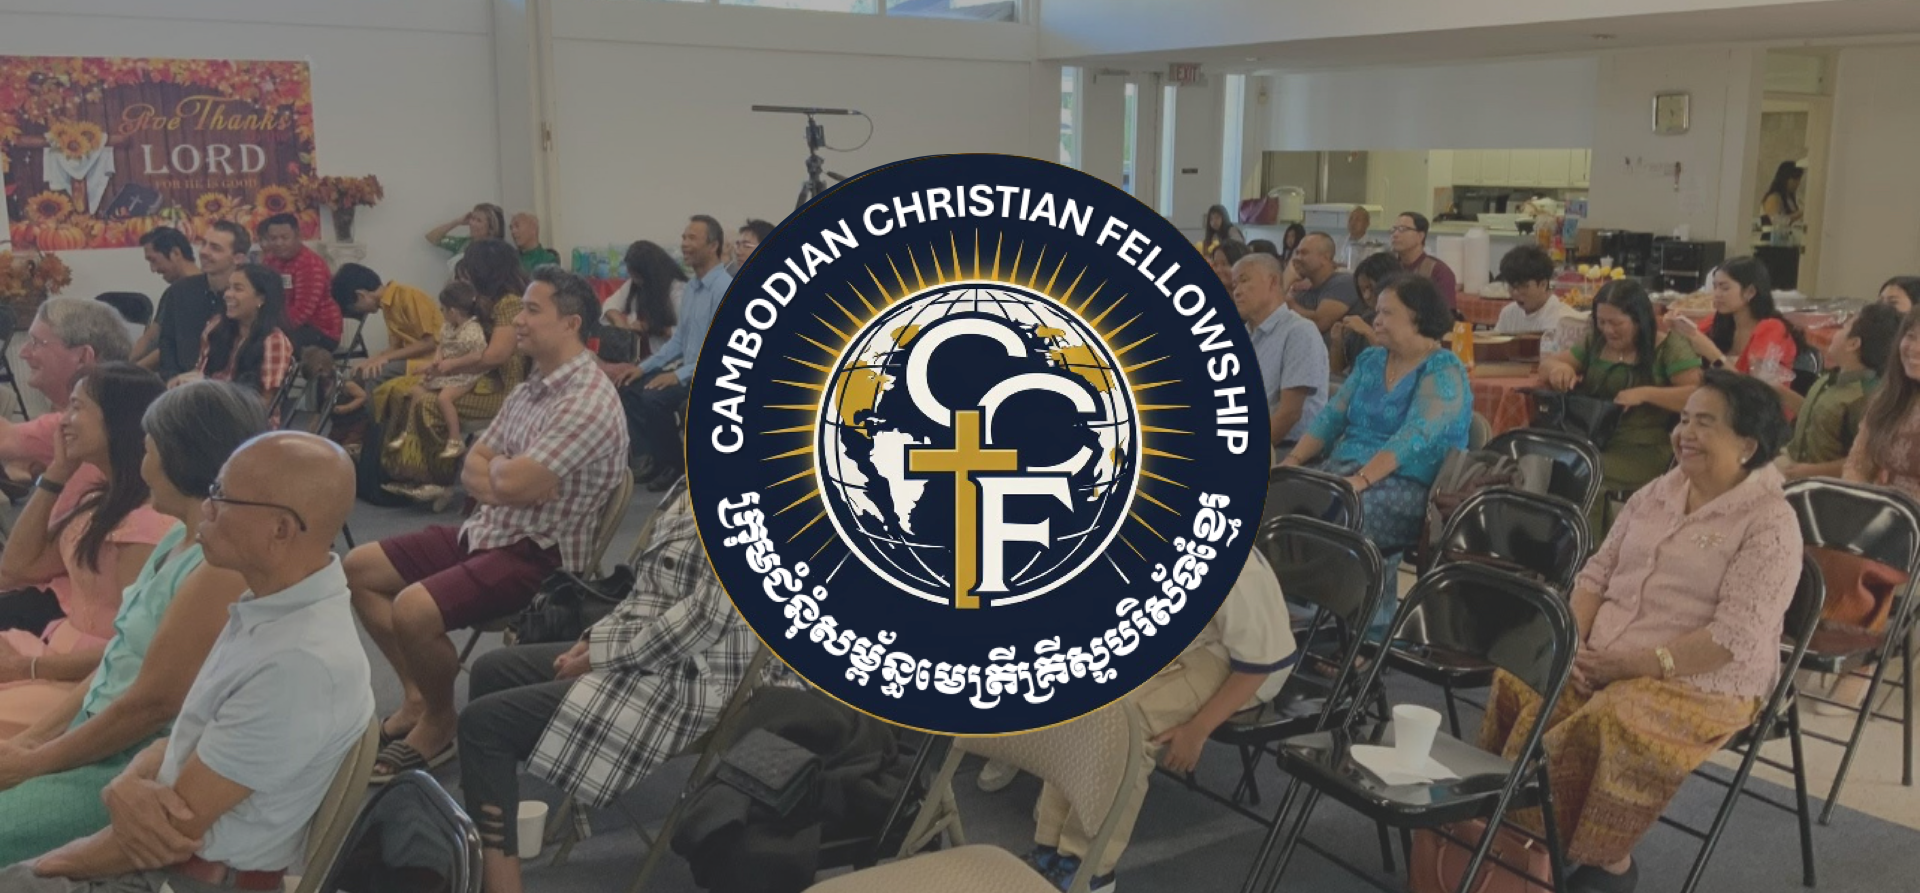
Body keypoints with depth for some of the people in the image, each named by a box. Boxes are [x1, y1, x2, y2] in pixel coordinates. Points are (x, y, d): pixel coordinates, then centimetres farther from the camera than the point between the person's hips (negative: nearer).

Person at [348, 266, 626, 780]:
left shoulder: (589, 402, -21)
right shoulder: (529, 391, 10)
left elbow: (511, 484, -27)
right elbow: (471, 474, 9)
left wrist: (494, 468, -3)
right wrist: (509, 476, -13)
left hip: (539, 556, -10)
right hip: (486, 533, 10)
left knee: (413, 610, -28)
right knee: (360, 568, 11)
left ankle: (439, 724, 1)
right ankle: (418, 697, 17)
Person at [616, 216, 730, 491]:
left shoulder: (725, 288, -18)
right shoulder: (692, 286, 12)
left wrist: (679, 376, -25)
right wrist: (643, 367, 6)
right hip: (689, 371, 9)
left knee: (653, 398, -24)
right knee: (629, 389, -2)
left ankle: (676, 463, -3)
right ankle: (656, 457, 7)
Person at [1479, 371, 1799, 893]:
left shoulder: (1770, 524, -11)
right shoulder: (1656, 493, 12)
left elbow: (1736, 639, -19)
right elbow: (1598, 572, 12)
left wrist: (1637, 664, -21)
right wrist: (1575, 643, -6)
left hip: (1702, 683, -6)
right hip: (1601, 661, 6)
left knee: (1612, 727, -33)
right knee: (1518, 686, -18)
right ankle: (1512, 820, -8)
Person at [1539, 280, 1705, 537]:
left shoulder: (1669, 347, -1)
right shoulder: (1595, 343, 15)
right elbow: (1546, 364, 18)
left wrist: (1645, 393, -23)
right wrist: (1557, 366, -6)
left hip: (1644, 452, -5)